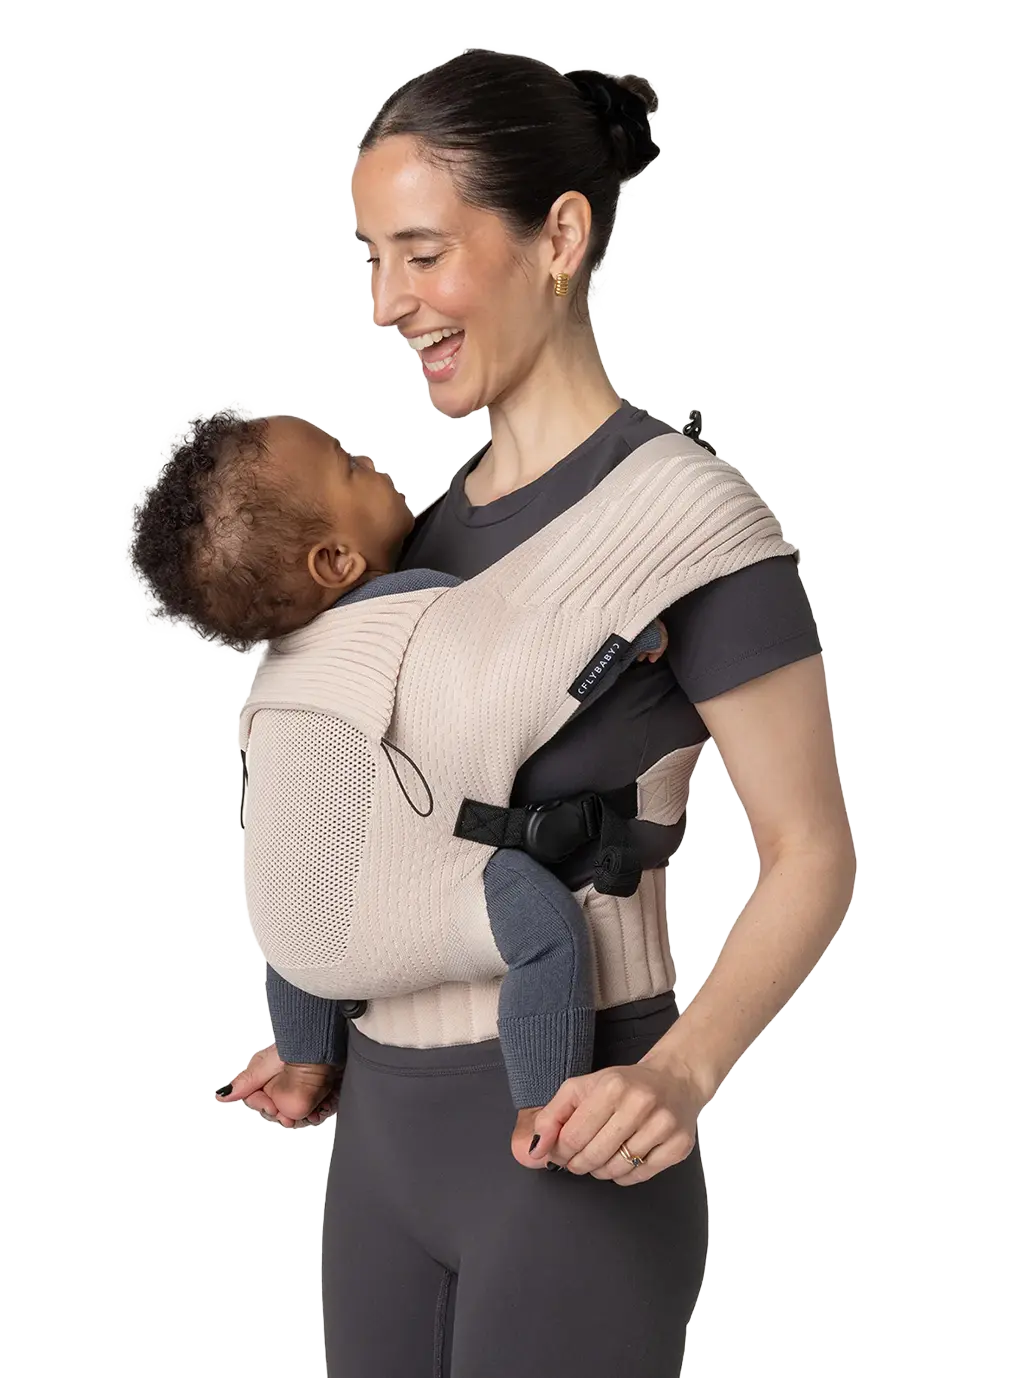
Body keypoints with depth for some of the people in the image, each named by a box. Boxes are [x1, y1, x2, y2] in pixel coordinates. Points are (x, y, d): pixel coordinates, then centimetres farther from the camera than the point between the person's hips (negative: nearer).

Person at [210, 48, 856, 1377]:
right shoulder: (442, 521, 10)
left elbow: (811, 853, -11)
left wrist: (682, 1071, -25)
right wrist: (332, 1045, 14)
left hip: (569, 1136, -7)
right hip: (386, 1121, 7)